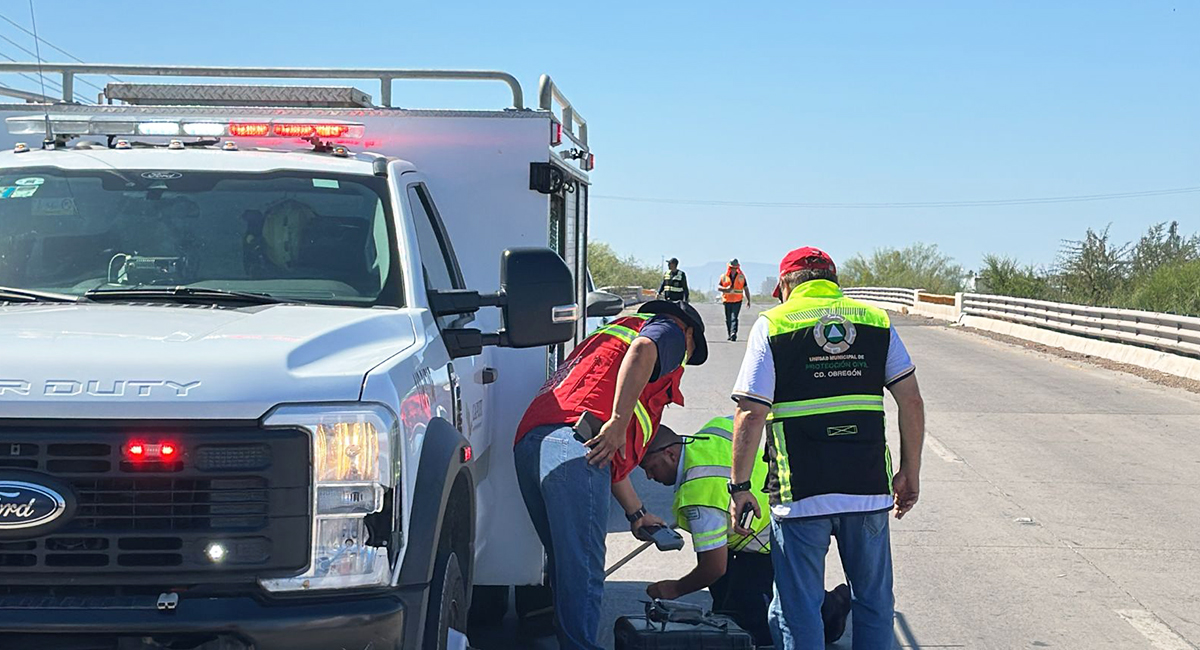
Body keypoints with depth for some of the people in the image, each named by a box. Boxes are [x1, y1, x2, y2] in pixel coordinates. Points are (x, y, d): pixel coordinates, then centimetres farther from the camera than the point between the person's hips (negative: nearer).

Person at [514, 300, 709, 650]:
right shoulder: (669, 332, 15)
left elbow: (612, 457, 37)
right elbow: (642, 350, -16)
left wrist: (636, 513, 38)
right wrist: (618, 423, -18)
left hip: (529, 444, 9)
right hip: (572, 444, -9)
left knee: (565, 566, 17)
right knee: (583, 573, -10)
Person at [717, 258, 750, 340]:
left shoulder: (741, 276, 5)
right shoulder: (724, 276, 4)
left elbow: (746, 289, 11)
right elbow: (718, 287, 5)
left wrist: (748, 300, 7)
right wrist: (726, 289, -16)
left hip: (737, 301, -2)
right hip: (727, 300, 2)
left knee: (734, 317, -16)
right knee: (728, 319, 7)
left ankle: (733, 334, -25)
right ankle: (729, 335, 18)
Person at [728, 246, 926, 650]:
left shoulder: (772, 325, 0)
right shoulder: (877, 321, 9)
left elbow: (751, 415, -8)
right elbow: (911, 401, 5)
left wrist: (739, 487, -1)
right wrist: (910, 474, 13)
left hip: (800, 495, -3)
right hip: (870, 490, 3)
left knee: (797, 614, 7)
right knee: (874, 604, 18)